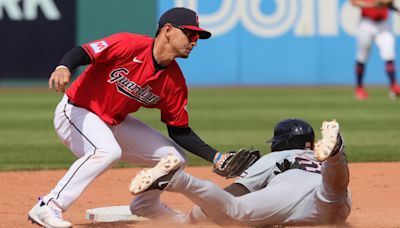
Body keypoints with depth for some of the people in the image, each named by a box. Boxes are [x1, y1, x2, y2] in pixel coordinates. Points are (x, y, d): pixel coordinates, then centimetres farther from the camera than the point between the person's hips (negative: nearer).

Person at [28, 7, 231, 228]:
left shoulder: (174, 81, -4)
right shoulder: (129, 45, -23)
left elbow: (179, 131, 3)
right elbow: (81, 53, -28)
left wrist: (216, 157, -5)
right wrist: (63, 68, -50)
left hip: (116, 123, 8)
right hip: (76, 112, -8)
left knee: (175, 158, 7)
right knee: (109, 151, -38)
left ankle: (146, 206, 36)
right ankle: (48, 207, -32)